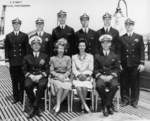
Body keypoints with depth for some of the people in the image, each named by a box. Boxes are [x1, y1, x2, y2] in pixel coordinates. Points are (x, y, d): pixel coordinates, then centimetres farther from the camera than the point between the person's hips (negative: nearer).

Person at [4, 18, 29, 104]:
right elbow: (6, 49, 6)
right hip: (12, 62, 1)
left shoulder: (24, 35, 5)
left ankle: (22, 97, 13)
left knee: (22, 81, 2)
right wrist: (7, 60, -1)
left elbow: (27, 48, 4)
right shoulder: (8, 36, 8)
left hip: (22, 62, -1)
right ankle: (16, 97, 18)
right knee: (14, 81, 7)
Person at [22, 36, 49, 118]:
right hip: (31, 76, 1)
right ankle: (36, 108, -19)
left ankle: (34, 108, -23)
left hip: (42, 77, -1)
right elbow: (24, 70, 9)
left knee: (42, 85, -36)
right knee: (27, 86, -33)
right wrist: (30, 75, -11)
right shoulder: (27, 57, 16)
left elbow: (47, 69, 6)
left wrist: (40, 76, -12)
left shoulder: (45, 56, 15)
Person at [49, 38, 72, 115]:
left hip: (65, 77, 1)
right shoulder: (53, 58, 11)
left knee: (67, 88, -31)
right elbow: (51, 71, 5)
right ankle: (58, 106, -26)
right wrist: (58, 75, -13)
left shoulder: (67, 58, 13)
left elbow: (69, 70, 8)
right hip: (55, 78, -1)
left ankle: (56, 106, -20)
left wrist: (64, 76, -12)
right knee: (60, 86, -35)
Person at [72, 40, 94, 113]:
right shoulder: (74, 57, 16)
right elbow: (73, 69, 7)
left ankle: (82, 105, -16)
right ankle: (85, 106, -28)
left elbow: (91, 69, 5)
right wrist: (79, 75, -12)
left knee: (84, 88, -33)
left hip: (87, 77, 0)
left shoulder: (90, 56, 13)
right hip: (77, 77, 1)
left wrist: (86, 75, -13)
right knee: (78, 88, -32)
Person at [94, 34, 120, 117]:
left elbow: (117, 68, 8)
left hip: (111, 76, 0)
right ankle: (109, 106, -16)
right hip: (100, 76, 0)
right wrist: (100, 76, -10)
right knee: (99, 85, -34)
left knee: (114, 85, -34)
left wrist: (111, 76, -10)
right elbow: (95, 69, 9)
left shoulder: (115, 56, 15)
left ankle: (106, 106, -18)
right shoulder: (97, 56, 15)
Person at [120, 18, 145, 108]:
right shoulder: (122, 38, 10)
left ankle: (134, 101, 17)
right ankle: (125, 100, 17)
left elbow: (142, 51, 3)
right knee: (124, 83, 4)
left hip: (135, 64, -1)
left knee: (135, 84, 4)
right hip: (124, 65, 1)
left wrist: (142, 63, -6)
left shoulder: (139, 37, 8)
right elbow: (119, 52, 7)